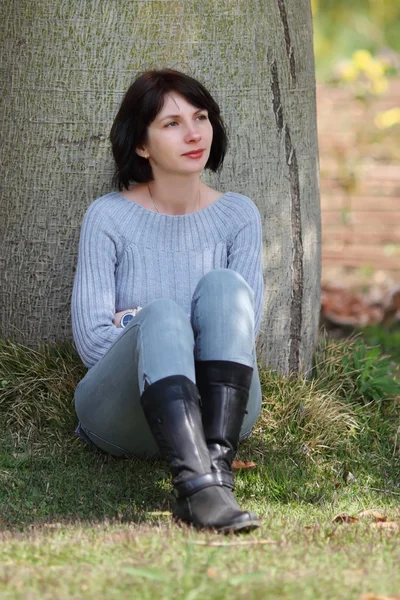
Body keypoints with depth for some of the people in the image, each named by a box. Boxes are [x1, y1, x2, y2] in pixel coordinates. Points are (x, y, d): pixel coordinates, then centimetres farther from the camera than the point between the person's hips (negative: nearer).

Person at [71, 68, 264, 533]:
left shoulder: (237, 215, 8)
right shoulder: (109, 217, 1)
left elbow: (243, 329, -3)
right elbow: (91, 339, -6)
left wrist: (136, 322, -8)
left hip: (215, 408, 2)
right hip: (119, 415, -2)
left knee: (224, 286, -25)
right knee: (163, 313, -34)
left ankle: (217, 467, -41)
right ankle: (195, 485, -54)